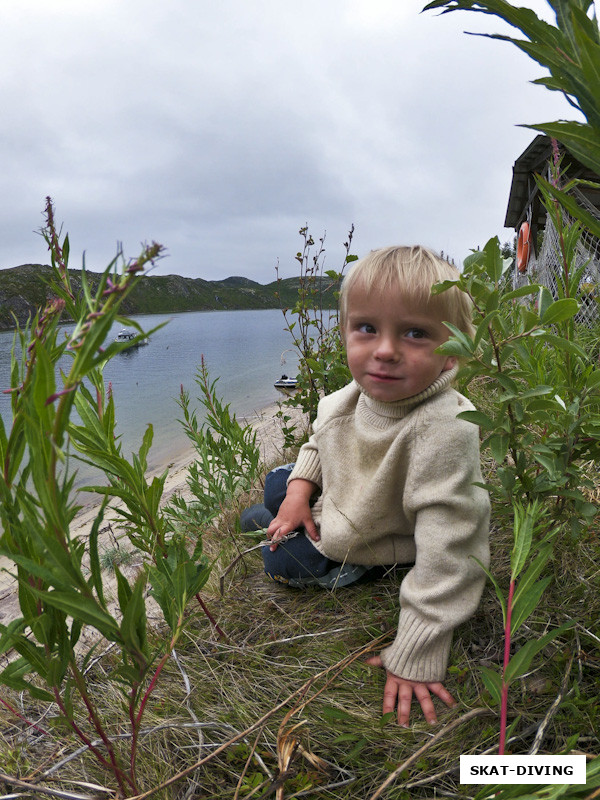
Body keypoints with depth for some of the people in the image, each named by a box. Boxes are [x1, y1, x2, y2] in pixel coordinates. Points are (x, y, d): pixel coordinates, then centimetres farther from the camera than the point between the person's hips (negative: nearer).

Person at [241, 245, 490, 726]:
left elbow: (446, 555, -40)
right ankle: (278, 515, 46)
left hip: (372, 545, -5)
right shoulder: (359, 393, -20)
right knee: (277, 484, 15)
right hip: (337, 496, 6)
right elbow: (322, 439, 2)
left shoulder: (445, 430, -43)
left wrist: (417, 656, -36)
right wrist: (299, 490, -11)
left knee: (282, 561, 1)